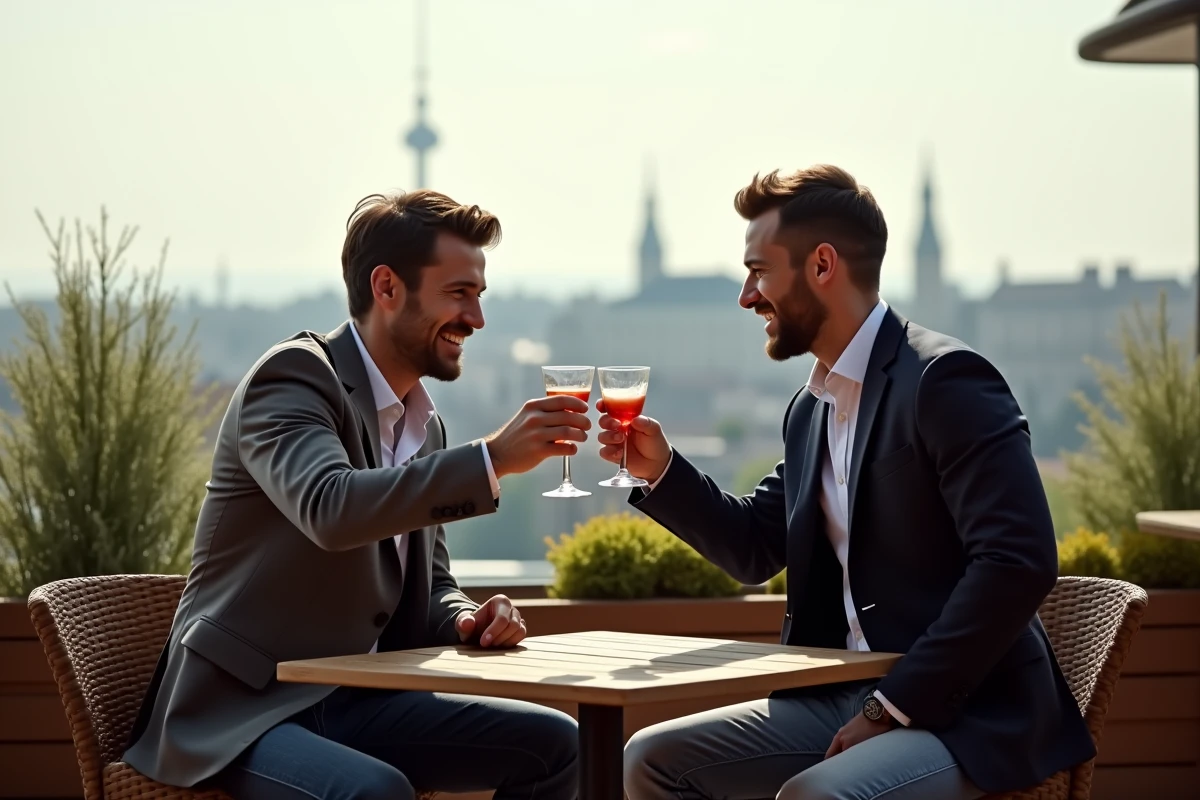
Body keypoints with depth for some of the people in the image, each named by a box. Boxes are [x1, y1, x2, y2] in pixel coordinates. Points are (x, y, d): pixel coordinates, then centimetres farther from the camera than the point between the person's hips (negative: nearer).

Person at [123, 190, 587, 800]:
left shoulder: (423, 424, 14)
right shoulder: (295, 377, -12)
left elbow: (427, 587, 19)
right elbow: (331, 508, -32)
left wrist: (468, 620, -5)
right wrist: (493, 459, -33)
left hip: (352, 704, 8)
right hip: (233, 717, -8)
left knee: (552, 743, -2)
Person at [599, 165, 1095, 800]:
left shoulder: (945, 381, -14)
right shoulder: (812, 409, 14)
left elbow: (1019, 564, -22)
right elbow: (755, 548, 23)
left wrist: (894, 705, -20)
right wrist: (660, 471, 6)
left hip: (968, 713, -9)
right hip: (843, 696, 9)